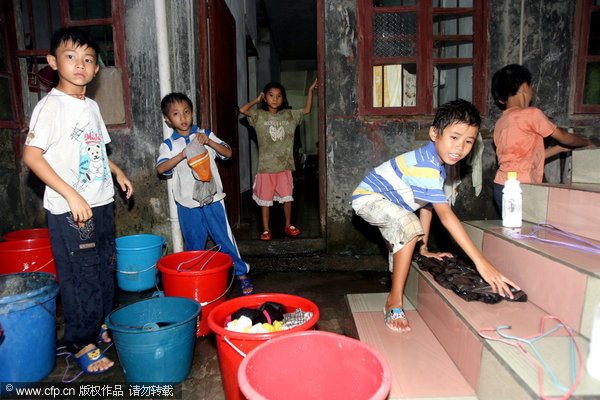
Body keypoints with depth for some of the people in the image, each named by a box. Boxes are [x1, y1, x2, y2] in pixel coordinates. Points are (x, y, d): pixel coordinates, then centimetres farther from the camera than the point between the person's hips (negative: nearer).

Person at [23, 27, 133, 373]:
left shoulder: (91, 106, 11)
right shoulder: (51, 105, -11)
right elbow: (31, 155, -17)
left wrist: (117, 171, 13)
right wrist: (71, 195, -23)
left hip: (102, 204, 7)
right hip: (70, 212, -7)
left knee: (105, 270, 17)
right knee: (80, 277, 2)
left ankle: (101, 325, 36)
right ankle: (81, 343, 20)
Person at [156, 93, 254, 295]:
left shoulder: (205, 135, 3)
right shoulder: (168, 145, 2)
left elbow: (228, 152, -5)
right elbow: (160, 168, -14)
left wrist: (208, 142, -20)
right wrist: (183, 154, -26)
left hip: (212, 198, 0)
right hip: (187, 203, 1)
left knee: (225, 238, 4)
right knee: (194, 244, 13)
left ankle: (241, 273, 18)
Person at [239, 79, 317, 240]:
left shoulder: (289, 115, 8)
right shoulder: (259, 116, 0)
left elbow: (306, 110, 15)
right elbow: (243, 110, -15)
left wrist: (310, 91, 11)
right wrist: (256, 100, -1)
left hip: (285, 165, 2)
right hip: (266, 166, -2)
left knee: (287, 197, 8)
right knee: (265, 199, 5)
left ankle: (288, 225, 27)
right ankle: (266, 229, 19)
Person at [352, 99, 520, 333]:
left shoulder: (437, 164, 2)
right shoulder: (425, 167, -32)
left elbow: (426, 205, 7)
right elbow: (445, 215, -39)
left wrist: (423, 248, 9)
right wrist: (480, 262, -40)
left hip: (384, 202, 11)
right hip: (368, 199, -11)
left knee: (401, 242, 24)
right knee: (408, 225, -34)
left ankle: (394, 299, 48)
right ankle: (394, 303, -23)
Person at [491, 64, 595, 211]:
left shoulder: (500, 123, 12)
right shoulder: (531, 114, -10)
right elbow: (564, 137, 5)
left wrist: (561, 148, 26)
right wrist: (588, 142, 24)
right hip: (519, 190, -8)